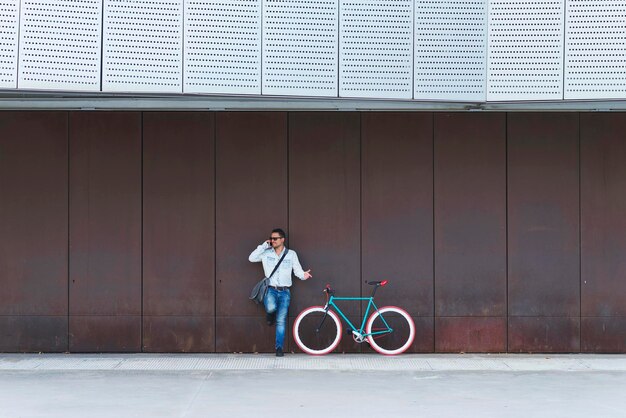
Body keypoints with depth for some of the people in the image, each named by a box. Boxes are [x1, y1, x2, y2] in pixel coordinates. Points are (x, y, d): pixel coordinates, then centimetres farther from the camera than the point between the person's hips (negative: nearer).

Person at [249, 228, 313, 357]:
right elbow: (251, 258, -3)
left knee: (281, 321, -3)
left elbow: (297, 270, 4)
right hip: (270, 289, 0)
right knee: (271, 307, -32)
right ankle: (270, 316, 6)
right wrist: (264, 245, -5)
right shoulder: (266, 253, 6)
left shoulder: (291, 254, 6)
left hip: (284, 291, 1)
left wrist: (303, 275, -19)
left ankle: (279, 348, 5)